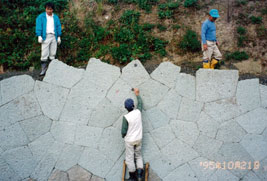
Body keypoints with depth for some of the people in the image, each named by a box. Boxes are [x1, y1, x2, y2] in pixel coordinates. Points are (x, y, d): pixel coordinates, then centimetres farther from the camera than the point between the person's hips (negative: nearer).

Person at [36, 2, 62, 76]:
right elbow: (38, 26, 0)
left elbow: (58, 27, 16)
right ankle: (43, 70, -5)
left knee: (53, 54, 5)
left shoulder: (56, 17, 15)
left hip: (54, 36, 3)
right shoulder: (41, 17, 6)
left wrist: (59, 36, 10)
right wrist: (39, 36, -9)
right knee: (44, 54, -8)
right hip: (45, 36, -3)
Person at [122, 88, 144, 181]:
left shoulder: (126, 117, -22)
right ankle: (140, 174, 8)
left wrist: (123, 136, 6)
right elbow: (140, 103, 11)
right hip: (138, 139, 5)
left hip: (129, 140, -4)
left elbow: (124, 131, -17)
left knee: (130, 158, 10)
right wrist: (137, 94, 24)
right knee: (138, 156, 20)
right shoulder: (138, 112, -11)